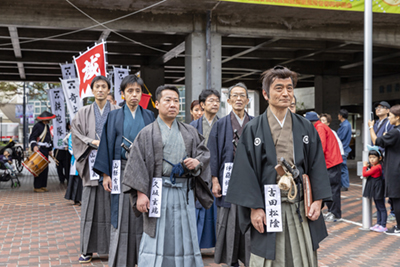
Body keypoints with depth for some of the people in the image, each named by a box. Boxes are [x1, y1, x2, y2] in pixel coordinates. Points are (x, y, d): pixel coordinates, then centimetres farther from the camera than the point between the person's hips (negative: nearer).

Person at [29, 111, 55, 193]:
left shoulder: (46, 126, 18)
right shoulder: (38, 126, -11)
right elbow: (32, 137, -14)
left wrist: (50, 149, 25)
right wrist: (34, 146, -30)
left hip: (45, 150, 9)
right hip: (39, 150, -9)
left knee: (45, 168, 10)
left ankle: (43, 186, 17)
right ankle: (37, 187, -4)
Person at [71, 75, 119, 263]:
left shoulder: (117, 112, 7)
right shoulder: (84, 113, 13)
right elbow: (76, 134, 6)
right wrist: (92, 142, -9)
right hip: (92, 164, 1)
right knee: (90, 206, 0)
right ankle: (88, 249, 7)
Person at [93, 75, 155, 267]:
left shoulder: (149, 116, 10)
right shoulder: (114, 116, 7)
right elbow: (108, 144, 3)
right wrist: (105, 174, -5)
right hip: (122, 170, -1)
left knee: (142, 214, 4)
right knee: (122, 215, 0)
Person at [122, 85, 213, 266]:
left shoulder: (189, 132, 13)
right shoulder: (147, 133, 3)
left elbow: (204, 152, 15)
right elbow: (137, 164, -3)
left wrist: (197, 162, -9)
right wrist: (141, 193, -12)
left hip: (184, 192, 3)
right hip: (159, 192, -3)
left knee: (185, 236, 8)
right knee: (156, 239, 0)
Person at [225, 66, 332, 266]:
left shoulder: (306, 128, 9)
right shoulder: (253, 129, 0)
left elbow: (317, 166, 8)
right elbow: (246, 171, -4)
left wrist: (318, 200, -2)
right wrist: (254, 207, -11)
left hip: (301, 210, 3)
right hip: (267, 210, -3)